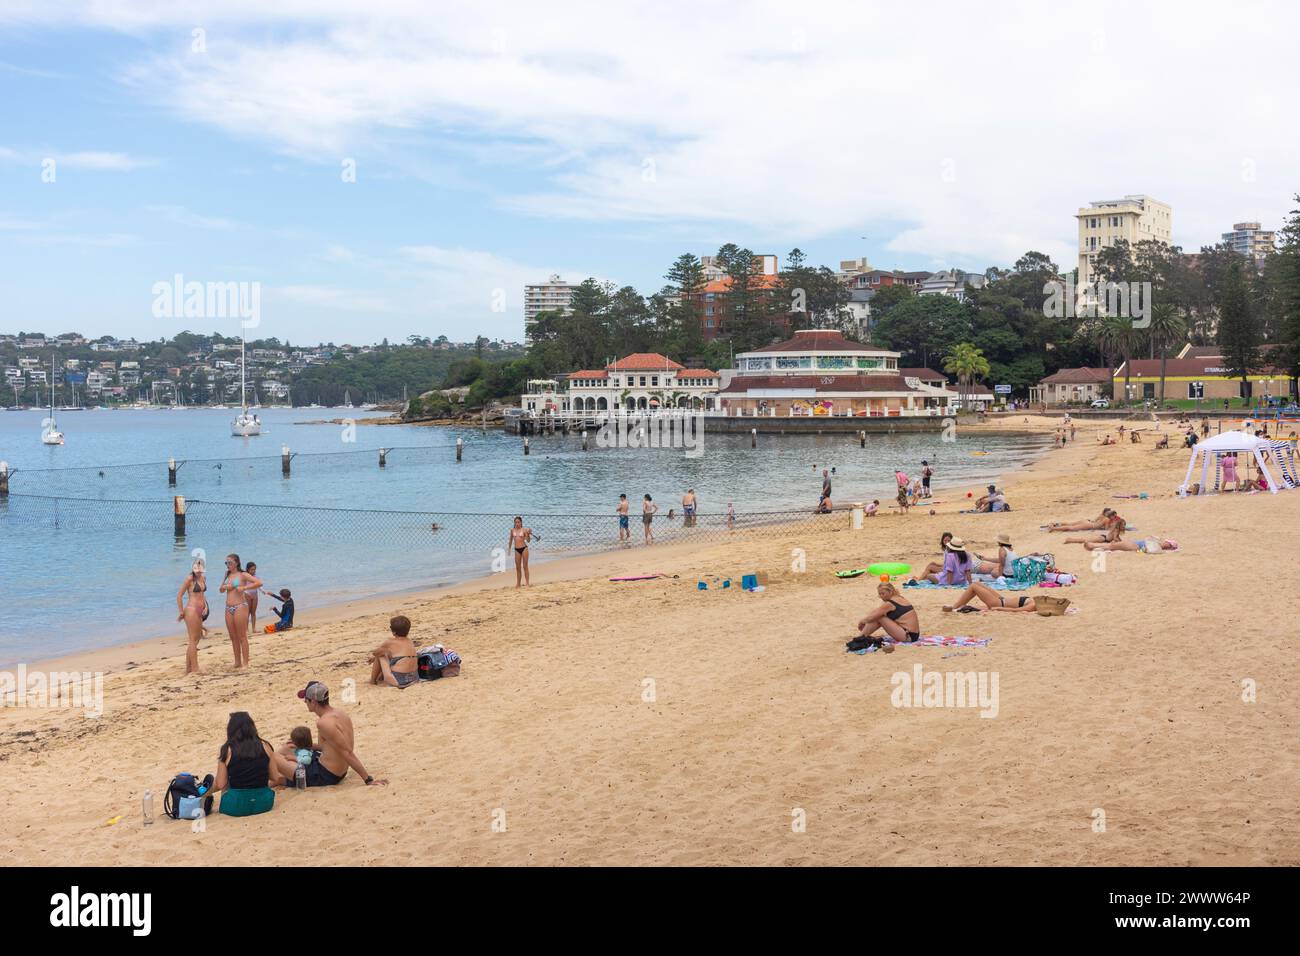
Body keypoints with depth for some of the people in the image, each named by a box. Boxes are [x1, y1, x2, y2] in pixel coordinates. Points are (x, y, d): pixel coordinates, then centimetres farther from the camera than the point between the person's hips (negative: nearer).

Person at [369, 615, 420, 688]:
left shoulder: (390, 642, -9)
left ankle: (373, 680, 27)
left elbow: (374, 652, 7)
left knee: (380, 654, 11)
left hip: (398, 681, -6)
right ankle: (380, 677, 44)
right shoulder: (409, 641, 8)